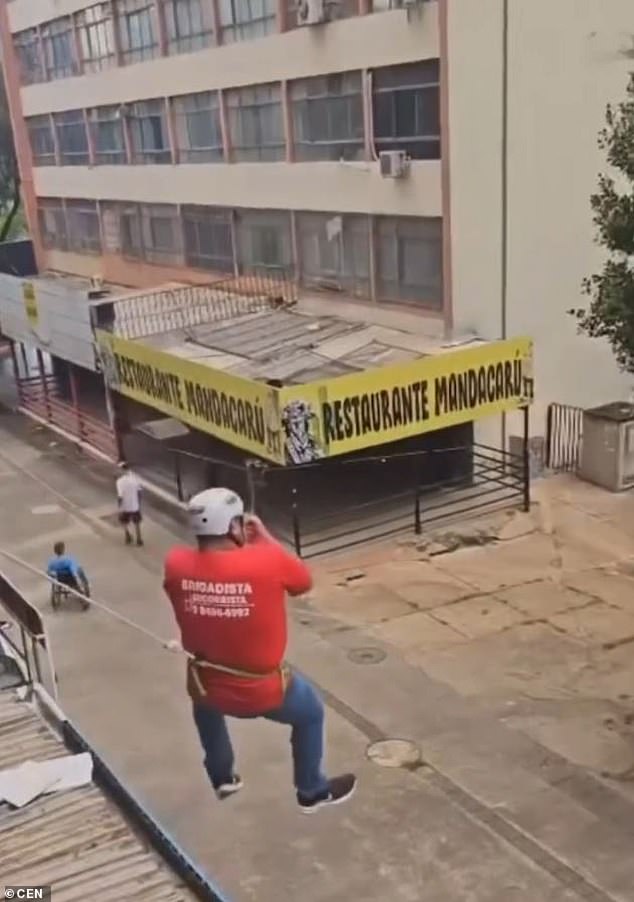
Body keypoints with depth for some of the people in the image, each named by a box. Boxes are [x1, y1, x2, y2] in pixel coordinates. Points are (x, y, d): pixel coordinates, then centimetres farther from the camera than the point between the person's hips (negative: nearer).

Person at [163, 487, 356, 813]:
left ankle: (222, 778, 55)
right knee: (310, 711, 28)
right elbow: (304, 581, -5)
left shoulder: (176, 564, -17)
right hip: (263, 692, -3)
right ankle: (312, 792, 44)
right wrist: (265, 538, 0)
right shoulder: (268, 560, -26)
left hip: (207, 687, 4)